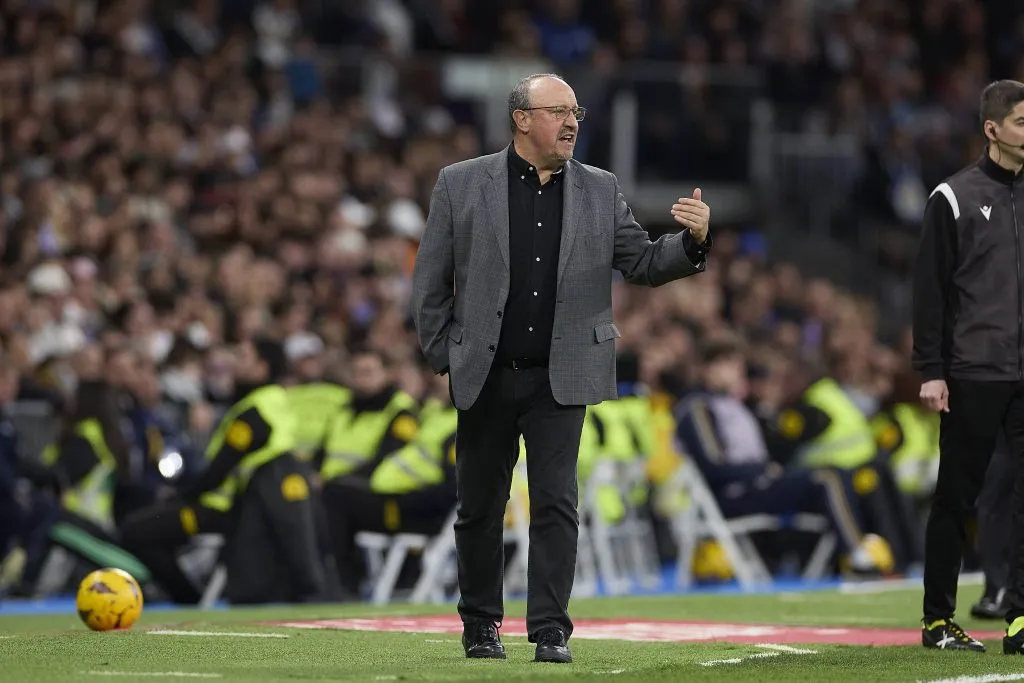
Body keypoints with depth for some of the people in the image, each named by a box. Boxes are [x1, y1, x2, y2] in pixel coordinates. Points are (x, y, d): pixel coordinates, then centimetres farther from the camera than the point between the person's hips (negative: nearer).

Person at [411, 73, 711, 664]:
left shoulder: (600, 190, 6)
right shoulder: (460, 184, 1)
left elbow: (644, 264, 6)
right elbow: (430, 282, 3)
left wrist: (693, 240, -12)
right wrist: (444, 357, 0)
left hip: (561, 377, 1)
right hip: (486, 376, 0)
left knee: (557, 505, -4)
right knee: (481, 507, 7)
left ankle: (551, 630, 0)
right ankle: (481, 626, 21)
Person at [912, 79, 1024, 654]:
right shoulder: (955, 198, -1)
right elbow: (930, 289, -3)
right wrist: (931, 371, -8)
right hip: (973, 374, -4)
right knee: (957, 497, 3)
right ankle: (939, 619, 12)